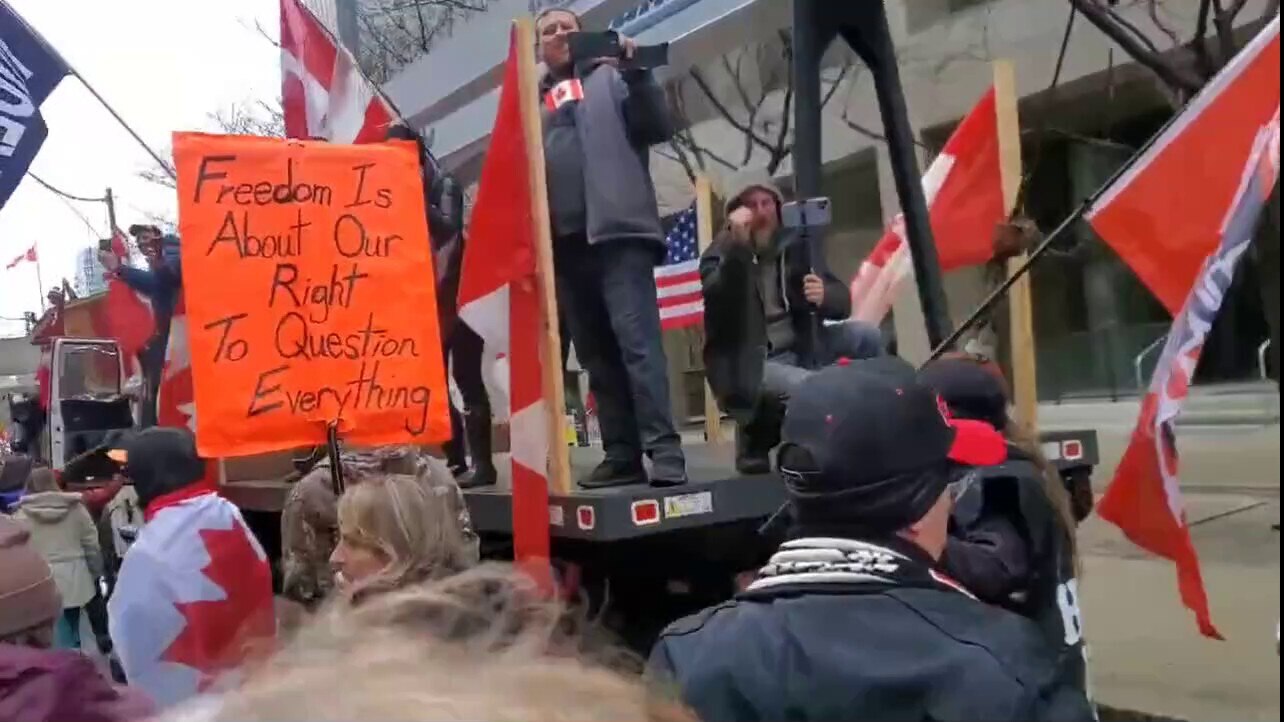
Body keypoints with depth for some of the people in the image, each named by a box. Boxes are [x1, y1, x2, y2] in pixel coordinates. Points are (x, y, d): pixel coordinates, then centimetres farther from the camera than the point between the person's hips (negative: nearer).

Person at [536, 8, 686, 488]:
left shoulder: (609, 77, 11)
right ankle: (622, 454, 10)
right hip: (563, 242, 5)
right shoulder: (534, 100, 21)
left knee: (637, 340, -14)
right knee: (597, 355, 5)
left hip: (619, 229, -4)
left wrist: (637, 73, -11)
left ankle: (664, 450, -15)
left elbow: (658, 128, 0)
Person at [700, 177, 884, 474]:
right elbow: (718, 300, -26)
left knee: (866, 335, -10)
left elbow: (843, 302, 3)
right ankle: (758, 429, -2)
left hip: (798, 349, 6)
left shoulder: (793, 246, 8)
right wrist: (738, 246, -35)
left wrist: (825, 295, -20)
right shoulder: (720, 254, -4)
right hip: (749, 363, -6)